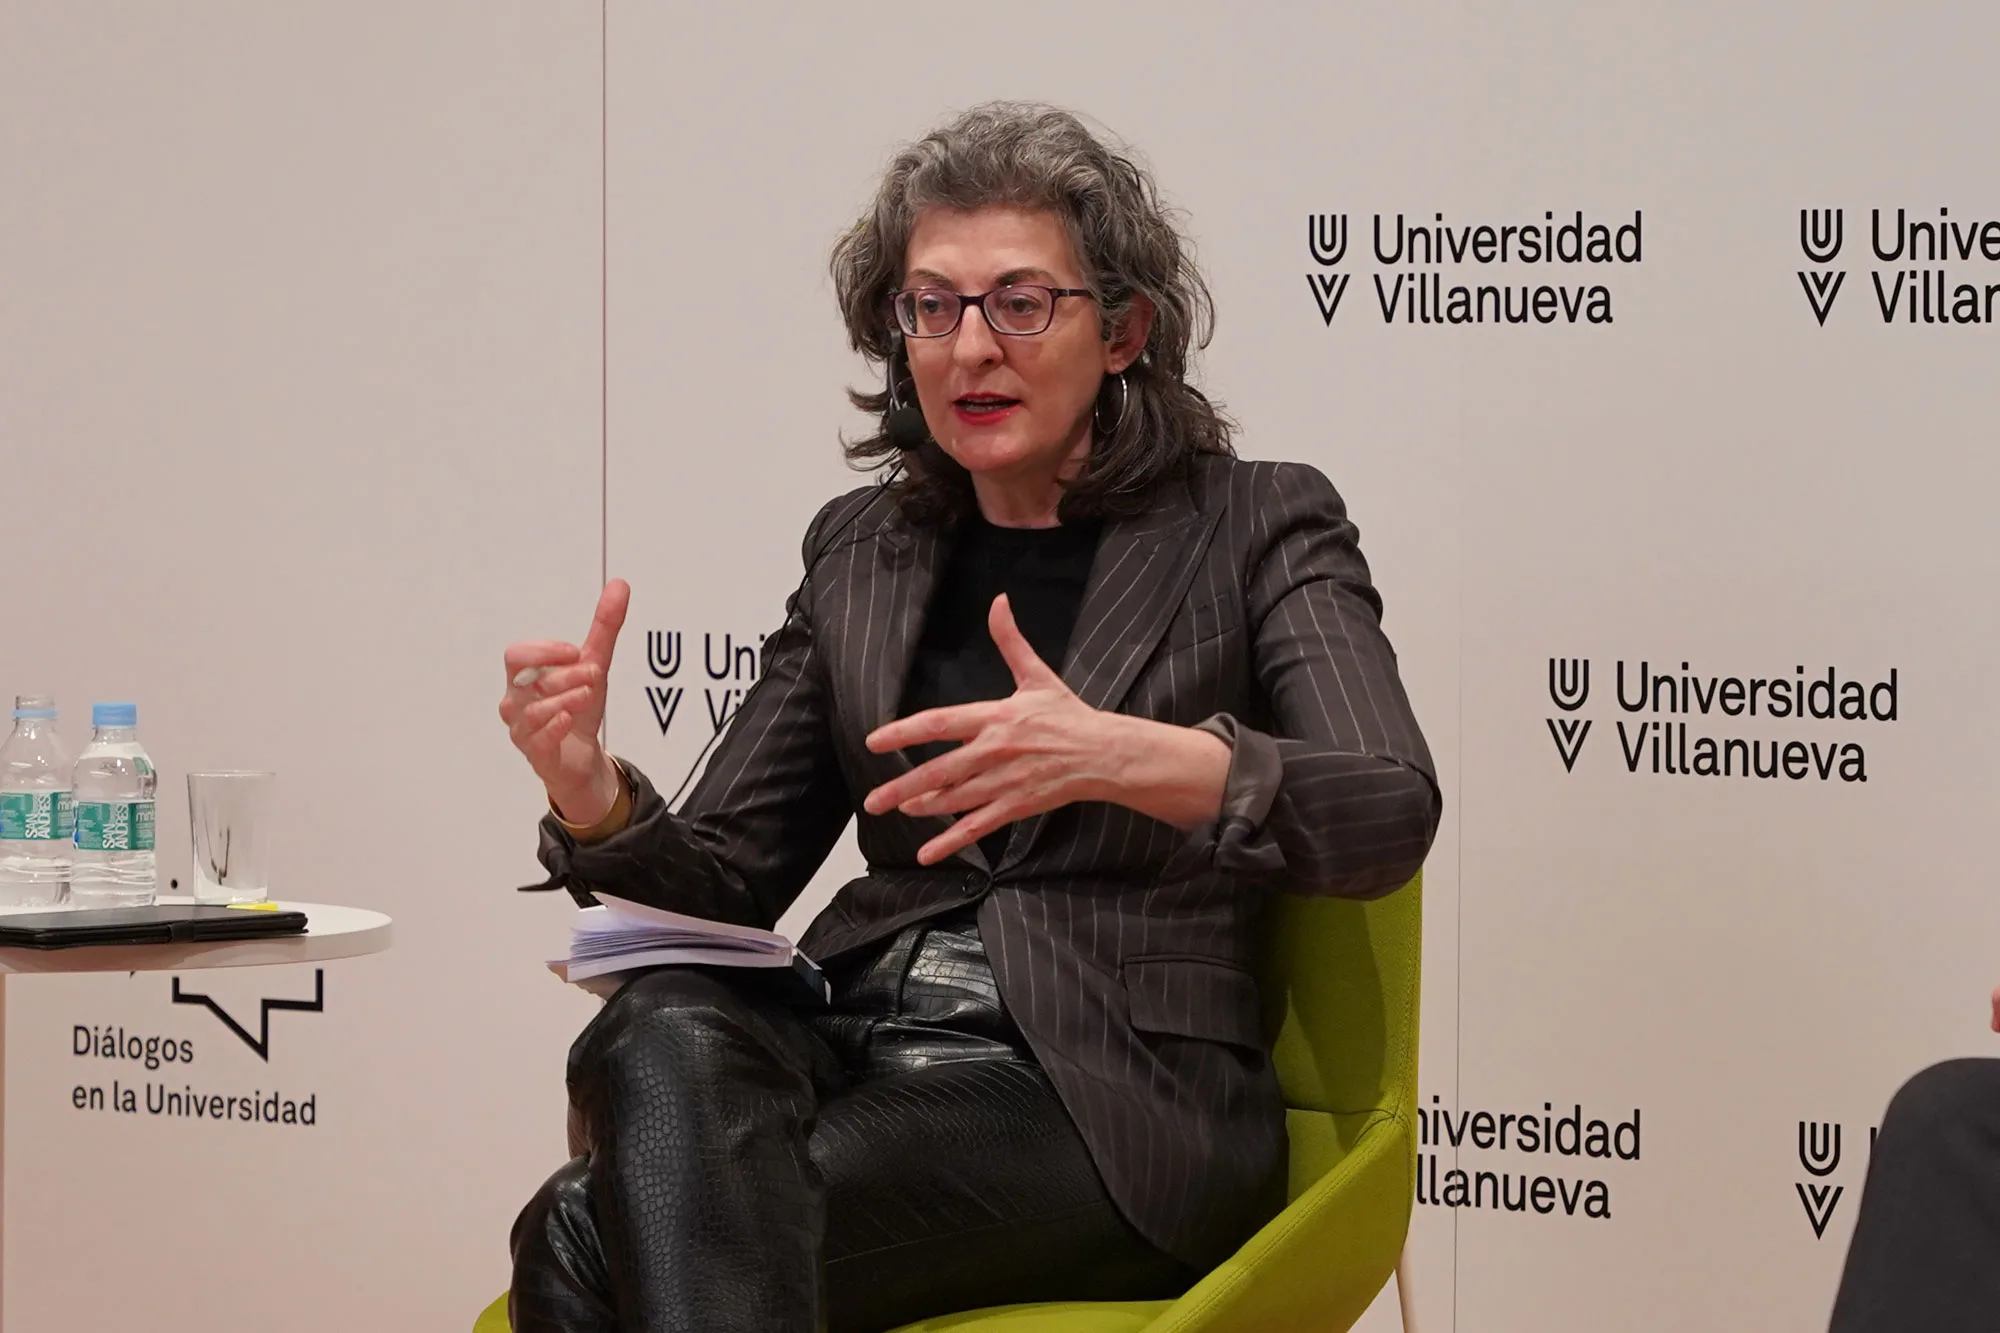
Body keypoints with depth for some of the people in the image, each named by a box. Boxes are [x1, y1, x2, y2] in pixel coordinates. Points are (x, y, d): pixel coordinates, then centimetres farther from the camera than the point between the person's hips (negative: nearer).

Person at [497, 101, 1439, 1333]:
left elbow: (1391, 815, -13)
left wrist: (1124, 757, -31)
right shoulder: (863, 549, 18)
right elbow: (729, 877, 16)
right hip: (859, 1035, 5)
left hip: (1106, 1093, -5)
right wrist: (595, 799, -7)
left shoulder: (1255, 527, 4)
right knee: (662, 1032, -33)